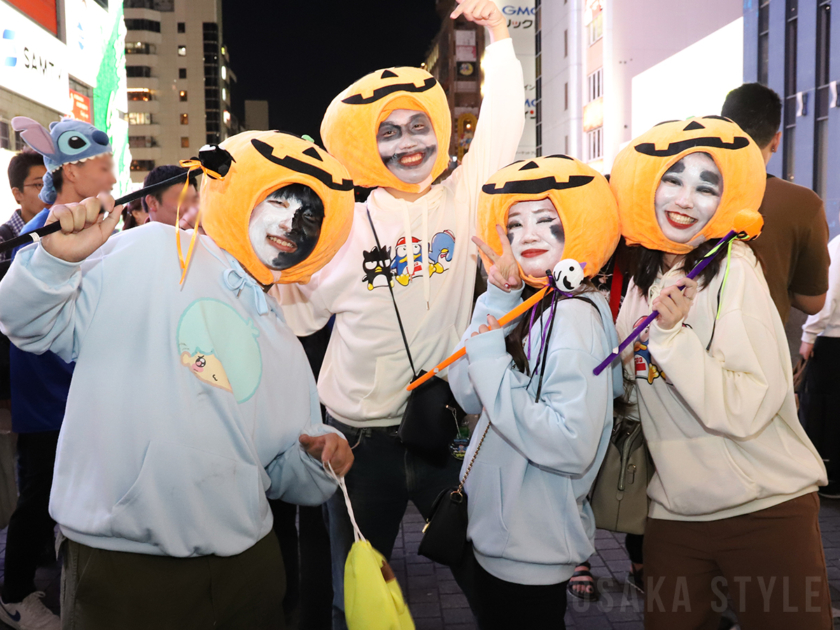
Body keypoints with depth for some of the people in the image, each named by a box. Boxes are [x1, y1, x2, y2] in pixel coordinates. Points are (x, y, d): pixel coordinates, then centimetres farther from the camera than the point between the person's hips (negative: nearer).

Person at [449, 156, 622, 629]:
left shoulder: (575, 315, -22)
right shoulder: (532, 306, 3)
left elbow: (573, 447, -30)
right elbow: (470, 396, -4)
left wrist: (492, 362, -26)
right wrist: (495, 302, -11)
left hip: (533, 552, -8)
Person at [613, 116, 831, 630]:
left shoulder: (735, 269, -13)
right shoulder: (645, 275, 5)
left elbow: (748, 410, -21)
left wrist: (674, 333, -26)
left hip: (765, 511, -5)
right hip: (673, 514, 6)